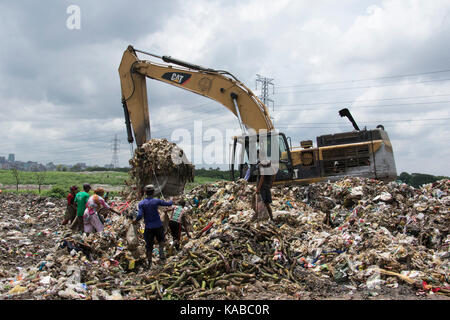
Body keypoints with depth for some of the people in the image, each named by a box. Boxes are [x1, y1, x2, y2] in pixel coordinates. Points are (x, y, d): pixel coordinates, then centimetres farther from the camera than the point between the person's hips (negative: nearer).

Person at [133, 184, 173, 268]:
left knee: (149, 245, 11)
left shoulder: (141, 203, -6)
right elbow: (168, 204, 1)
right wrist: (172, 201, 24)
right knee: (161, 240, 24)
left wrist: (135, 220, 4)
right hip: (158, 226, 0)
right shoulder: (156, 201, -8)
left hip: (148, 227, 0)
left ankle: (149, 262, 18)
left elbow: (140, 216, -16)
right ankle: (161, 254, 3)